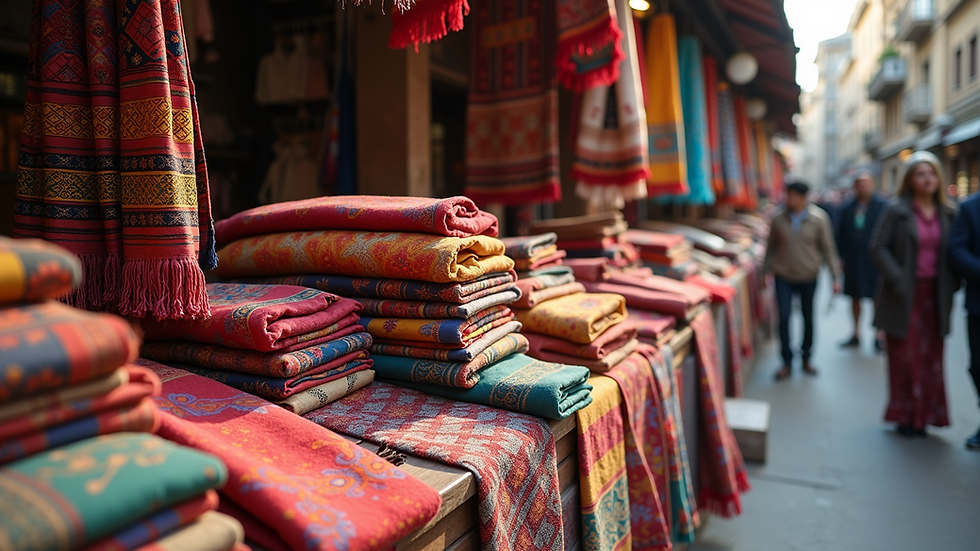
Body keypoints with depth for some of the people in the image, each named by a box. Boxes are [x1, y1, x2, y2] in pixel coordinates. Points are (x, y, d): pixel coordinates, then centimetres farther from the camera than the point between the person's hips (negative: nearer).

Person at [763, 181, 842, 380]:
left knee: (808, 319, 11)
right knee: (784, 317, -6)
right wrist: (766, 272, 8)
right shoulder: (778, 219, -2)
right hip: (783, 277, 0)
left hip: (808, 277, 0)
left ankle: (806, 358, 28)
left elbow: (828, 248, -3)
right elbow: (772, 247, 7)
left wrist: (835, 276, -5)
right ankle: (787, 362, 5)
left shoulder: (819, 218, -6)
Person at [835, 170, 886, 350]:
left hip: (874, 260, -4)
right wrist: (841, 256, 2)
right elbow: (841, 235, 8)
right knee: (855, 298, 13)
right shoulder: (848, 208, 6)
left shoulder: (882, 206, -4)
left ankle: (879, 337, 13)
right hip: (852, 260, 4)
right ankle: (856, 334, 25)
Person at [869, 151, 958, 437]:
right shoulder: (897, 210, -5)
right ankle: (905, 416, 14)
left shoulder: (946, 213, 8)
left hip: (934, 295, 4)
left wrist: (951, 283, 0)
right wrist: (897, 279, -16)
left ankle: (923, 415, 19)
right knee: (905, 357, 2)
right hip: (904, 296, -4)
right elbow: (878, 246, -10)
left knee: (930, 357, 7)